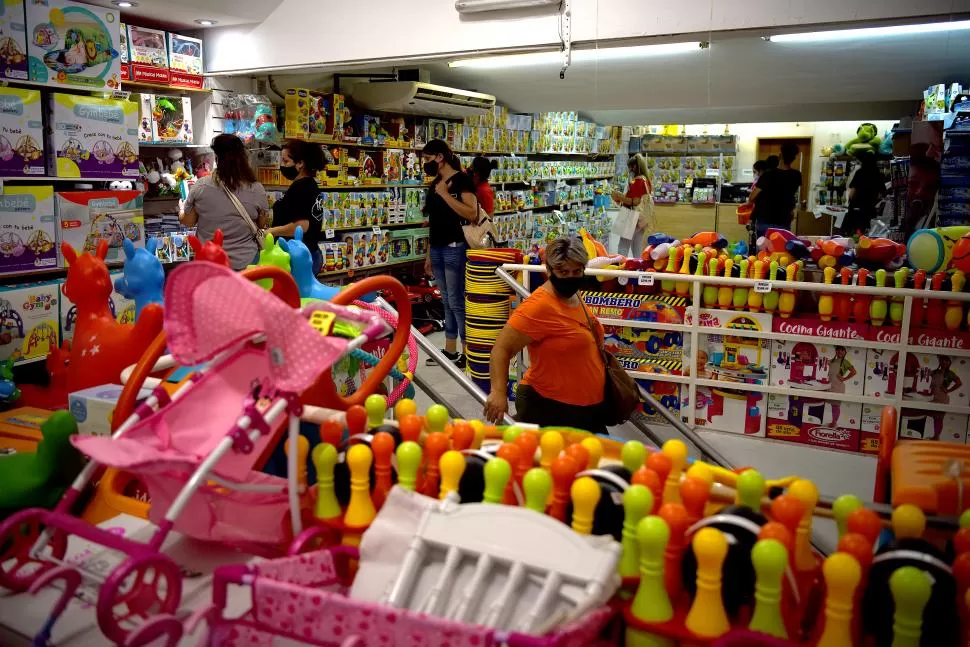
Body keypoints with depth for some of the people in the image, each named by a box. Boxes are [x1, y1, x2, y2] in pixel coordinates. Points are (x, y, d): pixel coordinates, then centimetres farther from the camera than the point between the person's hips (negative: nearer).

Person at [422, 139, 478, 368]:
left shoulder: (461, 180, -9)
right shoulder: (434, 184, 14)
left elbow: (472, 214, -22)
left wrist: (445, 194, -18)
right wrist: (429, 254, 17)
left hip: (455, 248, -8)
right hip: (437, 249, 8)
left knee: (457, 302, -5)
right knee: (446, 301, 12)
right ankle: (450, 350, 20)